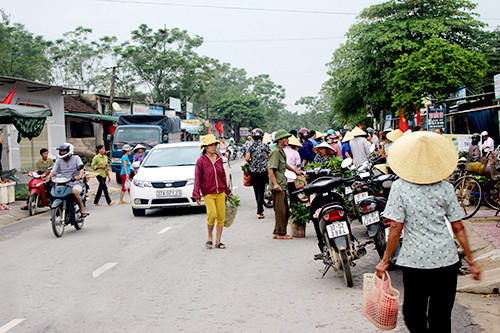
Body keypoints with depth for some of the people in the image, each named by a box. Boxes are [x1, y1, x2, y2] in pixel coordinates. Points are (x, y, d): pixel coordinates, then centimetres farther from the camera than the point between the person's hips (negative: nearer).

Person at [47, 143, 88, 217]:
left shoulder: (76, 158, 2)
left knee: (75, 192, -34)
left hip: (76, 182, -4)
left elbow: (81, 168, -13)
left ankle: (82, 211, -21)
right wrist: (49, 176, -18)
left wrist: (80, 175, -33)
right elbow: (54, 171, 4)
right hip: (63, 183, 4)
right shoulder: (58, 161, 12)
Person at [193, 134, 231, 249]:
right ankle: (210, 237, 7)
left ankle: (218, 241, 12)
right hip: (208, 193, -4)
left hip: (220, 192, 5)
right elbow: (197, 179, -6)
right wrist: (197, 195, -11)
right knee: (212, 214, -18)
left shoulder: (219, 159, 9)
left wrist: (227, 191, 22)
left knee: (221, 216, 1)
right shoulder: (201, 161, -5)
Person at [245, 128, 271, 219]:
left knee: (256, 191, 14)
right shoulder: (265, 146, -1)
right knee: (260, 191, 0)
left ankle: (261, 210, 24)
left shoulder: (251, 146, 1)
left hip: (253, 171, 2)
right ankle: (259, 212, -10)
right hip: (263, 171, -2)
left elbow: (247, 159, -8)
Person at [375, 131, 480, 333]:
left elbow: (396, 227, -9)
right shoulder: (446, 188, 1)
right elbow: (458, 228, 3)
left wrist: (385, 261, -2)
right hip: (447, 260, 3)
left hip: (415, 261, -2)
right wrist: (471, 262, 11)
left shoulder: (400, 187, -6)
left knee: (413, 316, 13)